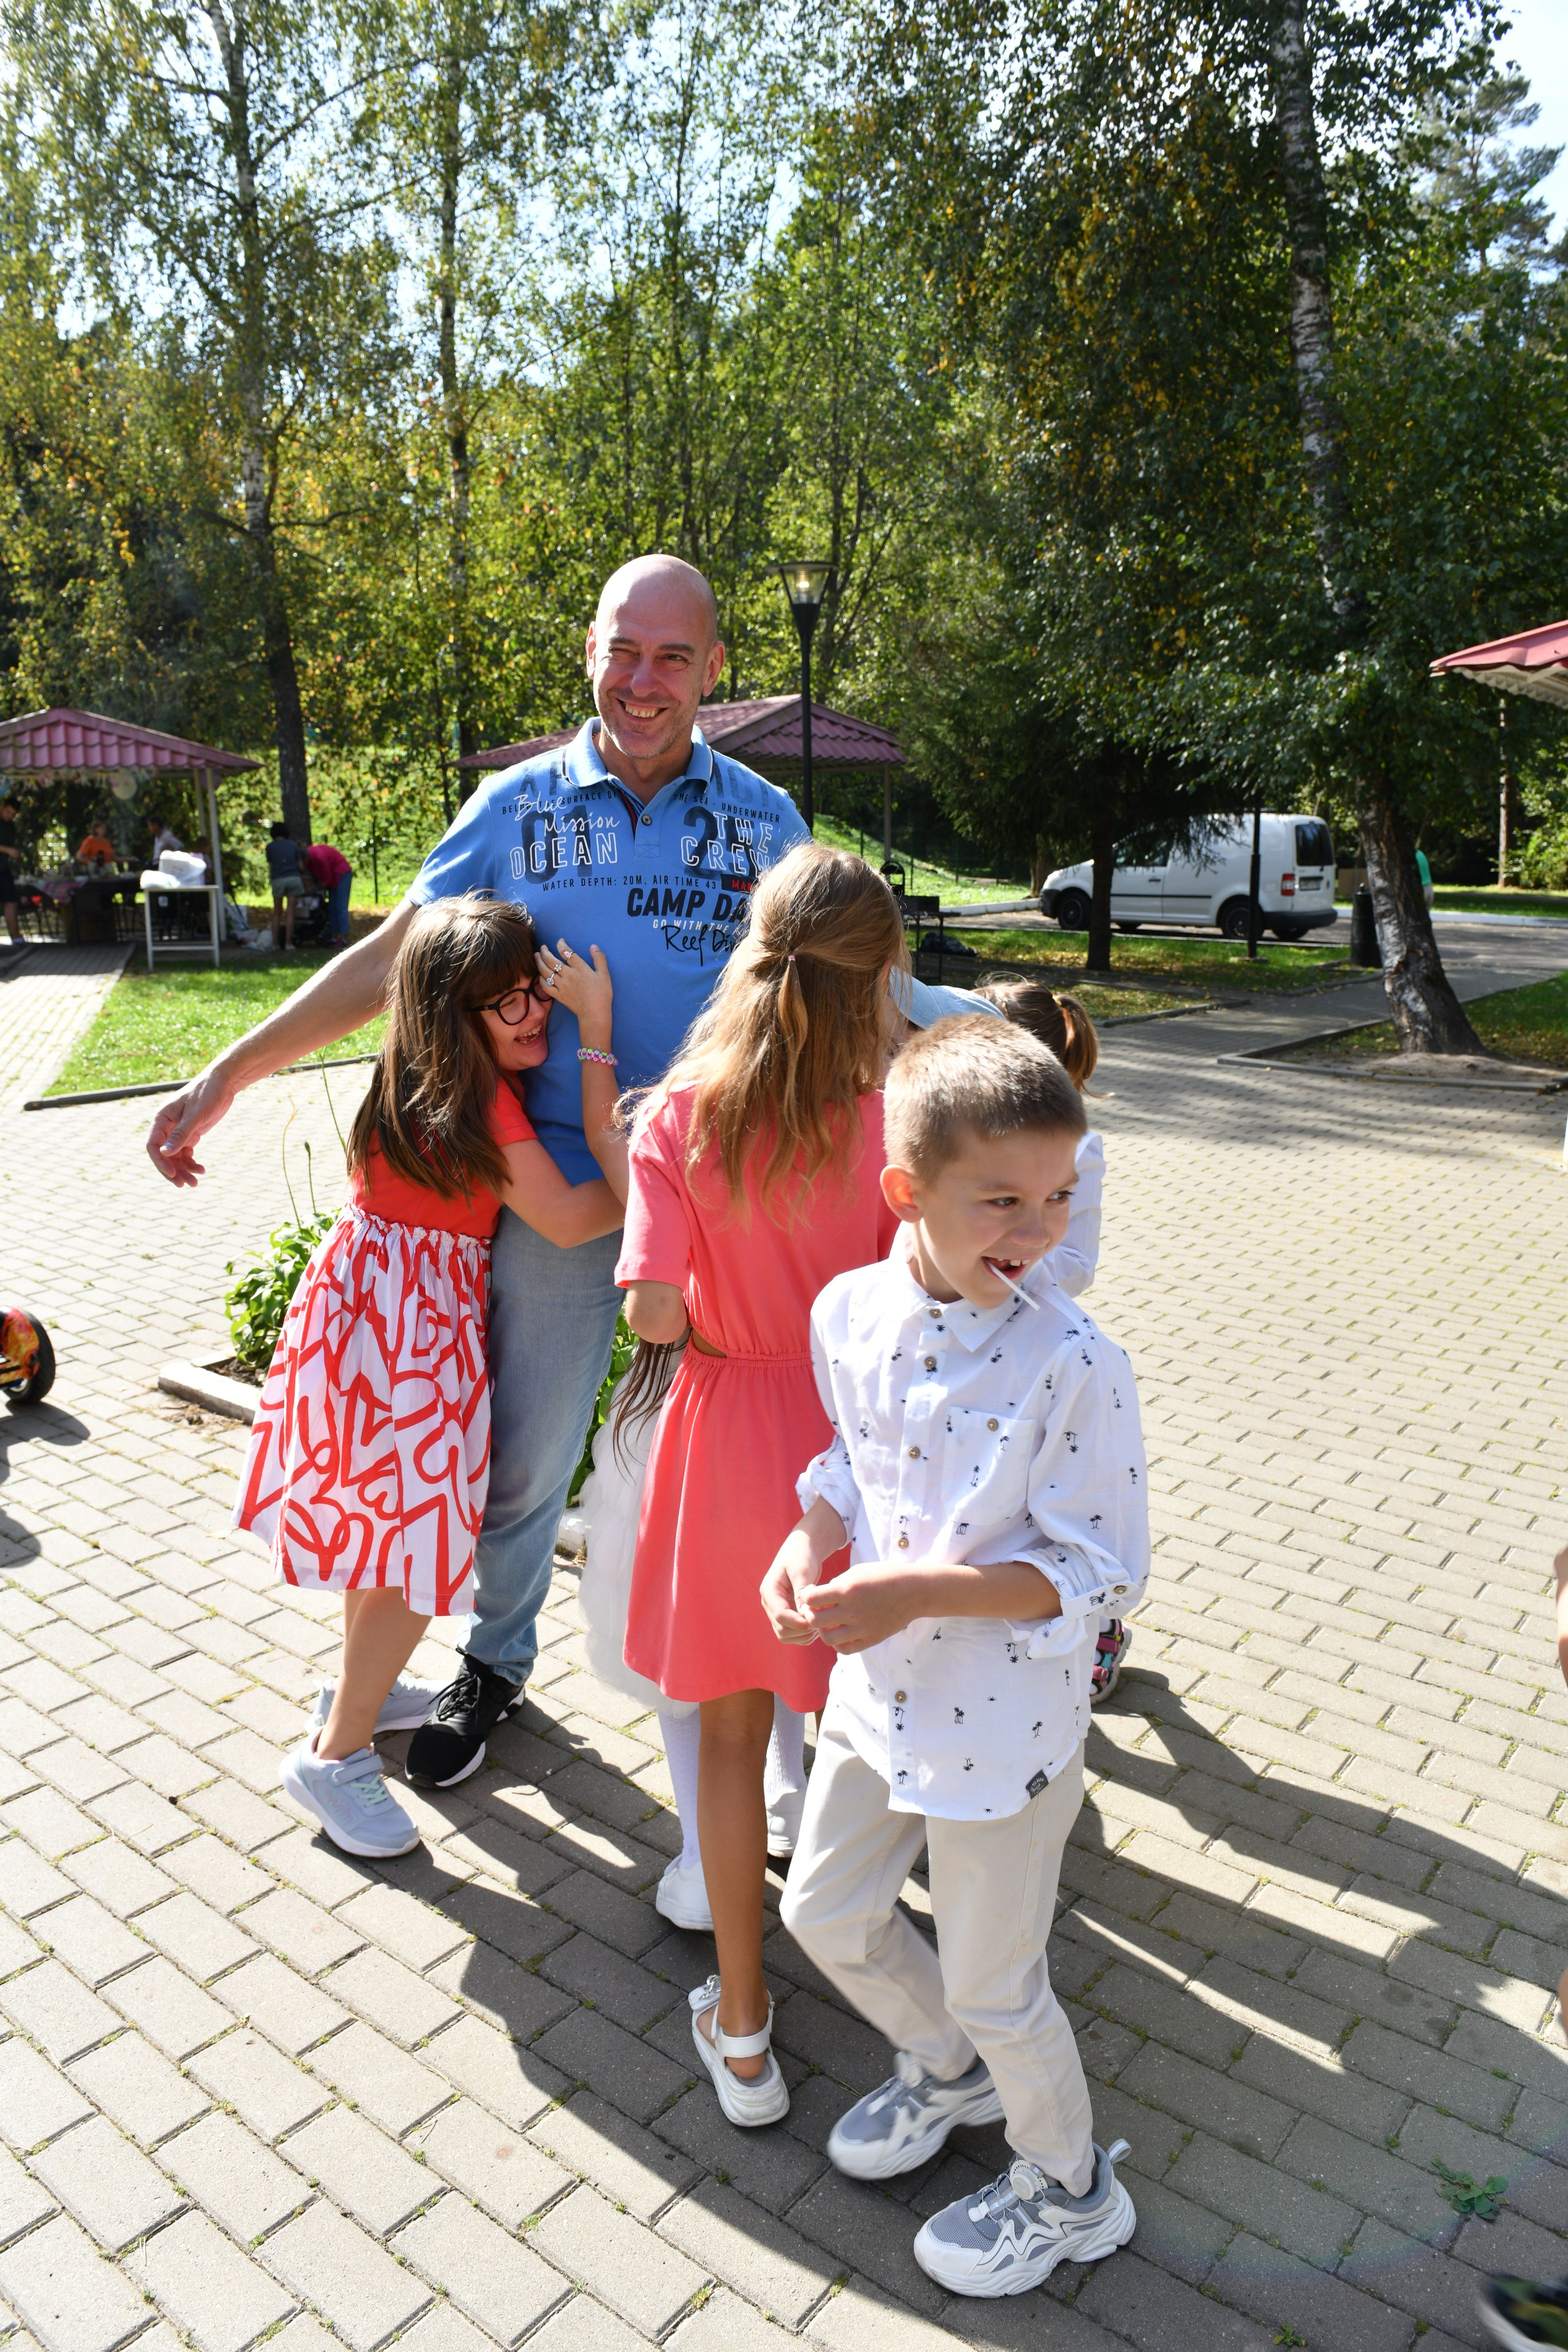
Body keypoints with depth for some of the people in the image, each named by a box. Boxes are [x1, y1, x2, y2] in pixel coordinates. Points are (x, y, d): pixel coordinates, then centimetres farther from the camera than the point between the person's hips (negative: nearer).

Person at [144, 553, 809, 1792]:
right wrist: (228, 1073, -2)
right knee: (523, 1450, 12)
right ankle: (495, 1662, 37)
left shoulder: (765, 820, 3)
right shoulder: (517, 806, 2)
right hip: (553, 1183, 0)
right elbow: (390, 957, 3)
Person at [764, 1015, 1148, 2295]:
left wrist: (918, 1591, -27)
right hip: (877, 1690, 6)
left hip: (1006, 1721, -6)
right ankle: (947, 2066, 55)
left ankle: (1071, 2190, 46)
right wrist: (811, 1541, -12)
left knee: (992, 1983, 14)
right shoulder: (849, 1311, -10)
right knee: (827, 1912, 24)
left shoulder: (1074, 1365, -26)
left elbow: (1099, 1569, -20)